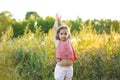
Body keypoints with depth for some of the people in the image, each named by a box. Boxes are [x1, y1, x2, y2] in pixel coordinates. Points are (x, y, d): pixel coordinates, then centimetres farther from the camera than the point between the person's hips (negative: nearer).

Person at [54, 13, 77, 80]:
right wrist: (57, 19, 20)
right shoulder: (57, 42, 1)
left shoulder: (68, 41, 8)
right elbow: (55, 28, 7)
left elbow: (67, 28, 17)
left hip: (69, 68, 3)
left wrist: (60, 21, 29)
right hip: (60, 67, -3)